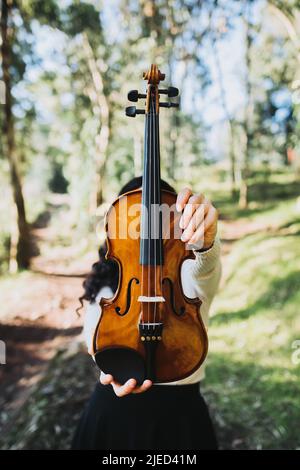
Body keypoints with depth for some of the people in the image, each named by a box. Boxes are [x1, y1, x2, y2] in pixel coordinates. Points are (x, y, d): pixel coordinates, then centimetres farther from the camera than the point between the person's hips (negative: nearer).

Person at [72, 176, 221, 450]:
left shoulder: (190, 275, -8)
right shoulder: (105, 284, 0)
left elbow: (204, 265, -32)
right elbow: (96, 332, -18)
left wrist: (205, 240, -55)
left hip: (179, 412, -1)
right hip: (112, 408, 2)